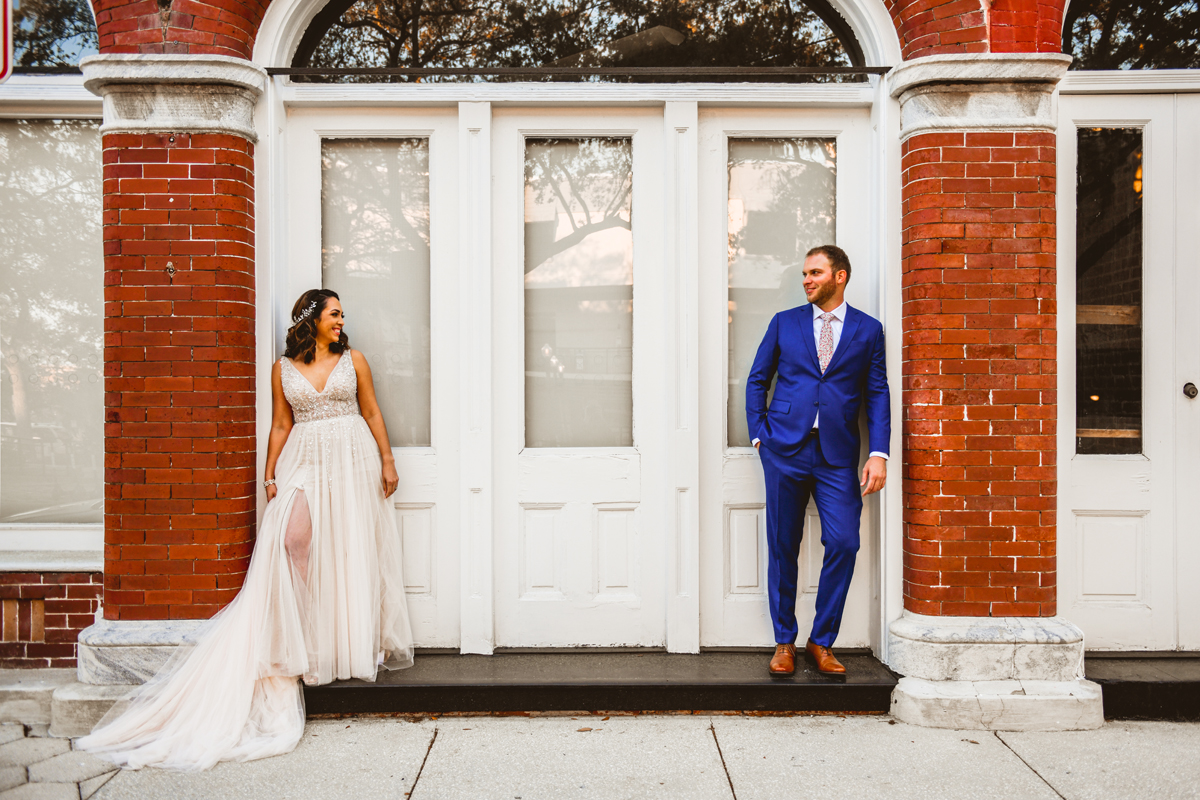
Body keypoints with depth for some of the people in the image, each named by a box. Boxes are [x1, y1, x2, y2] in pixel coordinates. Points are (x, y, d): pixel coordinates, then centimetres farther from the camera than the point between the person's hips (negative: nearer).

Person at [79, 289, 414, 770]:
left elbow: (372, 413, 9)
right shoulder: (284, 369, 8)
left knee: (353, 546, 0)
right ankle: (301, 637, -9)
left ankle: (359, 643, 12)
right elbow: (281, 425, 10)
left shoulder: (353, 360, 8)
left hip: (352, 460, 0)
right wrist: (270, 474, 3)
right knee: (293, 536, -19)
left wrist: (388, 461, 3)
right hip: (304, 460, 0)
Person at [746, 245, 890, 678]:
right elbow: (757, 380, 13)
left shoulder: (868, 329, 9)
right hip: (785, 450, 0)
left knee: (843, 544, -9)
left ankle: (822, 642, 9)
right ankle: (784, 642, 17)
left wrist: (878, 453, -3)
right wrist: (759, 435, 3)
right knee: (783, 548, 4)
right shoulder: (784, 322, 10)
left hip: (837, 454, 0)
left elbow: (877, 394, 6)